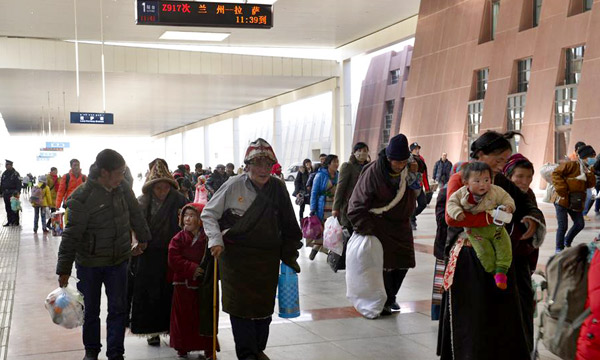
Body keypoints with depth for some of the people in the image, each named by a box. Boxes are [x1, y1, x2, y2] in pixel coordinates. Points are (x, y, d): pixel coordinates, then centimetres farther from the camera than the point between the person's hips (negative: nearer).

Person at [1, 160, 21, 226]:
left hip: (13, 193, -6)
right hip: (6, 193, 6)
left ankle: (15, 222, 0)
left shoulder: (15, 174, -5)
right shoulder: (4, 173, 14)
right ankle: (9, 221, 13)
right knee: (8, 208, 8)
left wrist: (17, 192, -18)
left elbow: (18, 184, -9)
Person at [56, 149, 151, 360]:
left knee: (118, 309, 5)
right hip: (89, 263, -4)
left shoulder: (123, 190, -4)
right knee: (90, 311, 12)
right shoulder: (82, 197, -20)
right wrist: (64, 269, -16)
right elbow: (71, 235, -18)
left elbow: (136, 216, 13)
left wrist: (143, 239, 24)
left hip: (118, 261, 4)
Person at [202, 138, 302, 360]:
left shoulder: (278, 189, 0)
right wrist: (216, 240, -13)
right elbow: (208, 214, 0)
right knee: (240, 304, -2)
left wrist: (290, 255, 9)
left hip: (267, 258, 3)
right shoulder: (234, 186, -9)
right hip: (235, 256, -3)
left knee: (264, 305, 12)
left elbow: (288, 226, 9)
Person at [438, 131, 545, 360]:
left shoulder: (503, 183, 12)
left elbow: (528, 206, 19)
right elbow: (452, 216, -20)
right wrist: (492, 218, -23)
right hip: (469, 261, -5)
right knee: (472, 322, 1)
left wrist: (532, 219, -4)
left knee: (504, 319, 5)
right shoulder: (459, 180, -4)